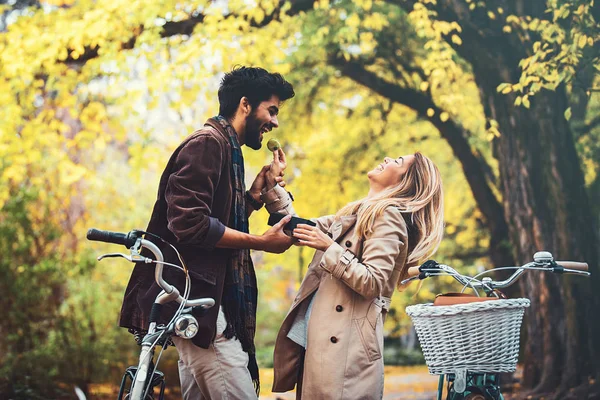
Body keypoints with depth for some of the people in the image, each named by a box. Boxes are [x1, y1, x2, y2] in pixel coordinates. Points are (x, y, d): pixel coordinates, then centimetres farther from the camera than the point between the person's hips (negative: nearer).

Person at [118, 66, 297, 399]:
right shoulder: (207, 143, -10)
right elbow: (191, 225, -22)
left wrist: (257, 193, 9)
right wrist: (261, 242, -15)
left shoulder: (226, 148, 21)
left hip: (204, 300, 11)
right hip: (198, 300, -11)